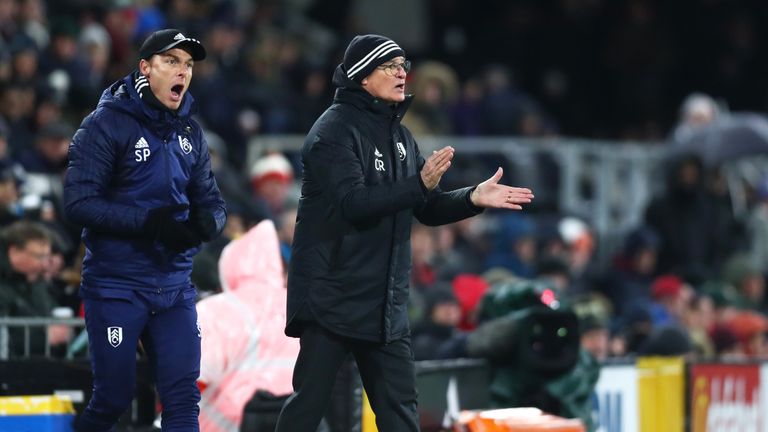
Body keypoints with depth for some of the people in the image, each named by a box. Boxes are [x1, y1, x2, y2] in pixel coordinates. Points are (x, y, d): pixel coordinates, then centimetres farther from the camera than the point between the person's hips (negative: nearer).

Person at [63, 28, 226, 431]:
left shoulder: (189, 133, 10)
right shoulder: (106, 123, -9)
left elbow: (212, 202, 11)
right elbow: (79, 202, -16)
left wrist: (206, 223, -14)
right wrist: (148, 223, -25)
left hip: (174, 287, 5)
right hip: (116, 287, -5)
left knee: (183, 398, 0)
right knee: (113, 397, 0)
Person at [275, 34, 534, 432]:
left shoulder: (398, 135, 13)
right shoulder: (335, 130, -11)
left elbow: (427, 209, 15)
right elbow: (352, 203, -24)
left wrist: (474, 198, -2)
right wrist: (419, 184, -32)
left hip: (385, 303, 8)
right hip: (332, 297, -8)